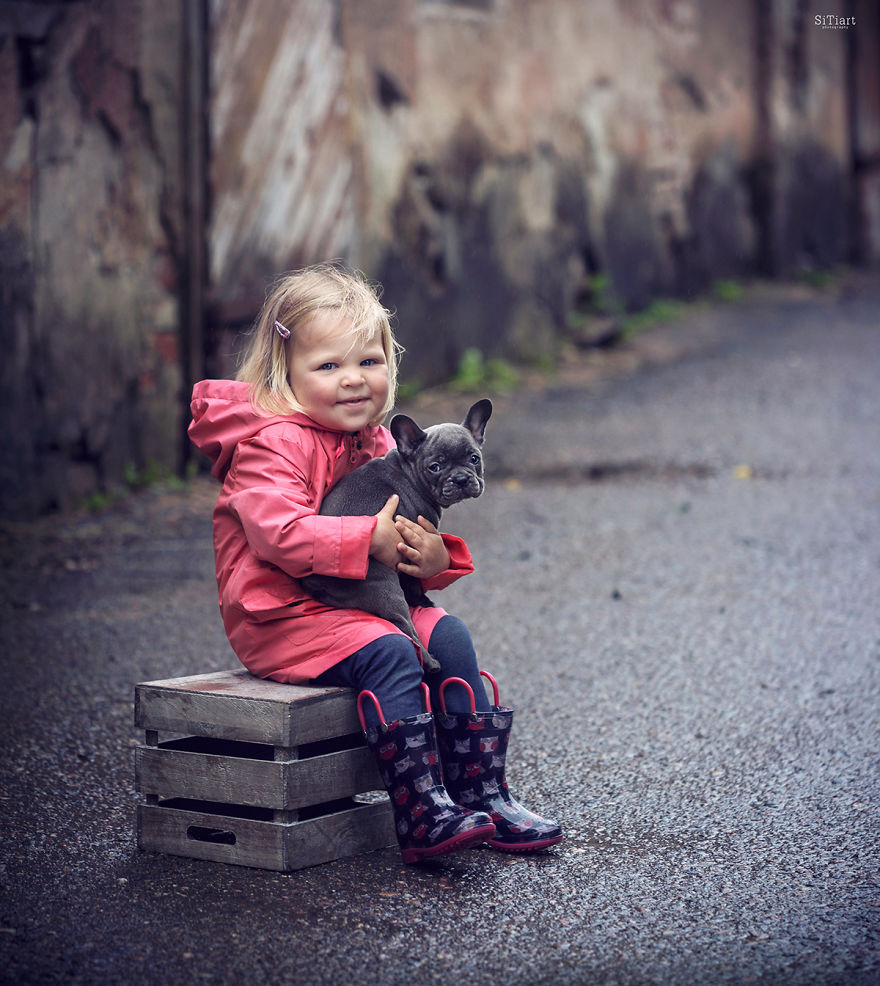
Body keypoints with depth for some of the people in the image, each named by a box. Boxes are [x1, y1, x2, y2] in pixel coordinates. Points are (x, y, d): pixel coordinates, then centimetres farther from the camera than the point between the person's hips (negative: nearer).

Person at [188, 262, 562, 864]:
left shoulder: (377, 444, 10)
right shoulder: (271, 442, -15)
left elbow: (402, 535, 13)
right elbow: (278, 531, -29)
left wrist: (433, 558, -11)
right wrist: (370, 539, -30)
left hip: (365, 602, 8)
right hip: (279, 616, -8)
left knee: (449, 637, -9)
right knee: (387, 653, -28)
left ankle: (483, 795, -5)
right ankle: (421, 817, -28)